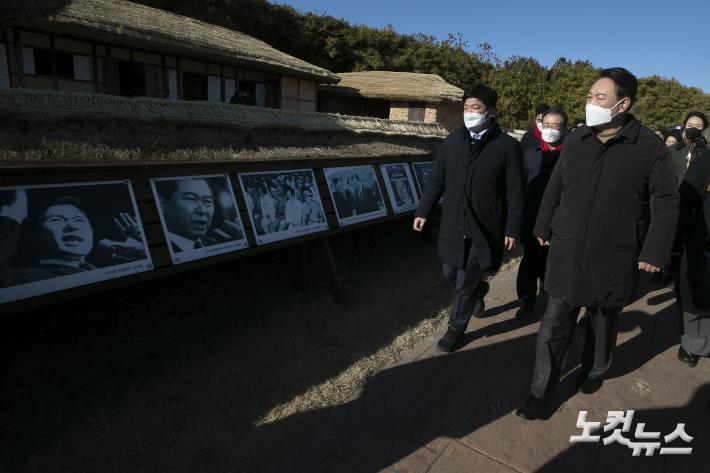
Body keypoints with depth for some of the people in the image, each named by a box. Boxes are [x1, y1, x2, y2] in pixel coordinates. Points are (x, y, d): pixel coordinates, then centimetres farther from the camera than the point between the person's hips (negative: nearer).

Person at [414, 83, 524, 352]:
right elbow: (436, 181, 9)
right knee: (450, 273, 16)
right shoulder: (452, 142, 5)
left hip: (483, 228, -4)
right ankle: (479, 290, 48)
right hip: (452, 224, 5)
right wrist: (423, 211, 5)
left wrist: (513, 229, -7)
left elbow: (515, 193, -5)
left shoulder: (507, 146, -6)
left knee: (465, 281, 2)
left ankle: (456, 327, 24)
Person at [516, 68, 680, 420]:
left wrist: (655, 252, -8)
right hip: (566, 253, 2)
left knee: (602, 324, 20)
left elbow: (666, 203, -5)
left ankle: (594, 371, 47)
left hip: (613, 259, -2)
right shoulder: (574, 141, 1)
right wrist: (544, 228, 14)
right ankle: (540, 394, 18)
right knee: (554, 327, 5)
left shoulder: (651, 148, -9)